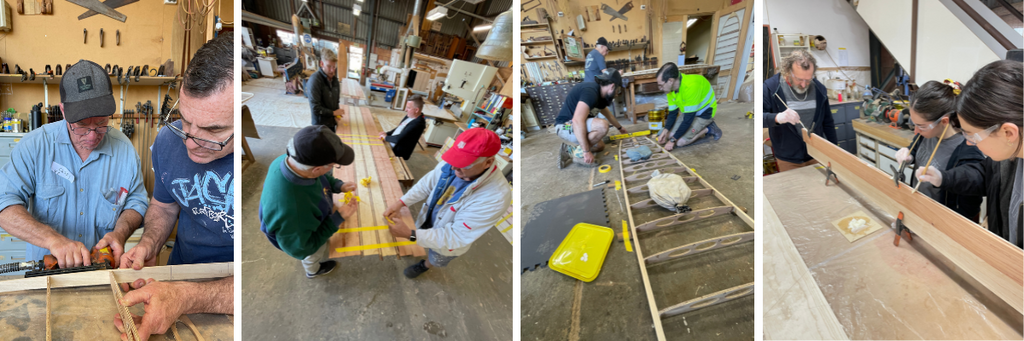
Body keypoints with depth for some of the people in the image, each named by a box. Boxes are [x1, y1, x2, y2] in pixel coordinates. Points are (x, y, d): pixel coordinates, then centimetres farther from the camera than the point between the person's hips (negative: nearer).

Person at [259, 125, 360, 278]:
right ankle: (313, 270, 64)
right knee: (313, 257, 31)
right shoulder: (290, 210, -52)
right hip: (309, 241, -5)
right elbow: (300, 249, -32)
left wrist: (338, 185, -20)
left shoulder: (291, 160, -31)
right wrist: (337, 218, -33)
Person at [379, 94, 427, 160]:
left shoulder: (417, 124, -29)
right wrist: (387, 133, 3)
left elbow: (399, 139, -31)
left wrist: (386, 137, -14)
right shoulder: (410, 116, 1)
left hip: (399, 154, -8)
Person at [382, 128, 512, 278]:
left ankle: (425, 266, 62)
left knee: (435, 259, 29)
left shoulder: (495, 198, -43)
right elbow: (426, 184, -8)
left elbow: (455, 237, -35)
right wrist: (401, 202, -22)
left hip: (447, 241, -3)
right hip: (427, 221, 4)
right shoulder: (450, 164, -27)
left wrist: (410, 234, -37)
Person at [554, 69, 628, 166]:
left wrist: (619, 128, 48)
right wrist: (586, 151, -33)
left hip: (575, 125, 11)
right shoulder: (591, 91, -23)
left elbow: (608, 114, 32)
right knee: (602, 125, -28)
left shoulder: (599, 93, 10)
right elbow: (577, 121, -35)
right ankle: (579, 153, -12)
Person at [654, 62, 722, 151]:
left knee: (680, 141, -17)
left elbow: (688, 119, -33)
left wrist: (672, 140, -29)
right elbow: (672, 113, -1)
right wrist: (665, 130, -17)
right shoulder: (670, 89, -10)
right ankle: (701, 129, 12)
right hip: (688, 112, 8)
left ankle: (708, 129, 2)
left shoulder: (690, 86, -36)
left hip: (705, 113, -8)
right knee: (670, 135, -1)